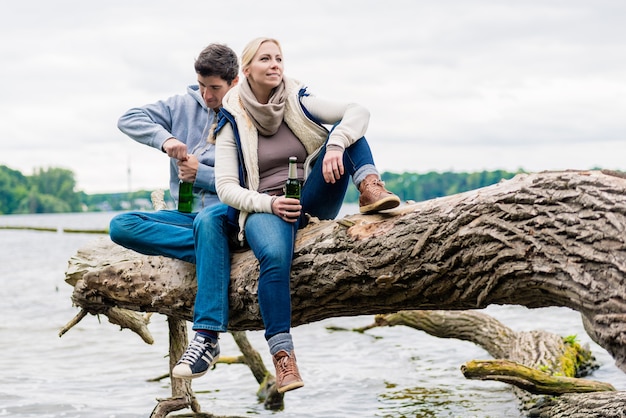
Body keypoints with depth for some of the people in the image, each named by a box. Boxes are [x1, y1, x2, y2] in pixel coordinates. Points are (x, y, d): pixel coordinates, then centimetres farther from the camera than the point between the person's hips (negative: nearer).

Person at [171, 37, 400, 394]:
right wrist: (270, 204, -22)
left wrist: (336, 145, -30)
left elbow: (358, 112, -9)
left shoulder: (299, 103, 5)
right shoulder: (232, 121, 1)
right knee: (275, 256, -38)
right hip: (264, 207, -3)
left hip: (313, 200, 3)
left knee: (345, 130, -14)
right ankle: (282, 355, -37)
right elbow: (226, 188, -5)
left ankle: (371, 190, -36)